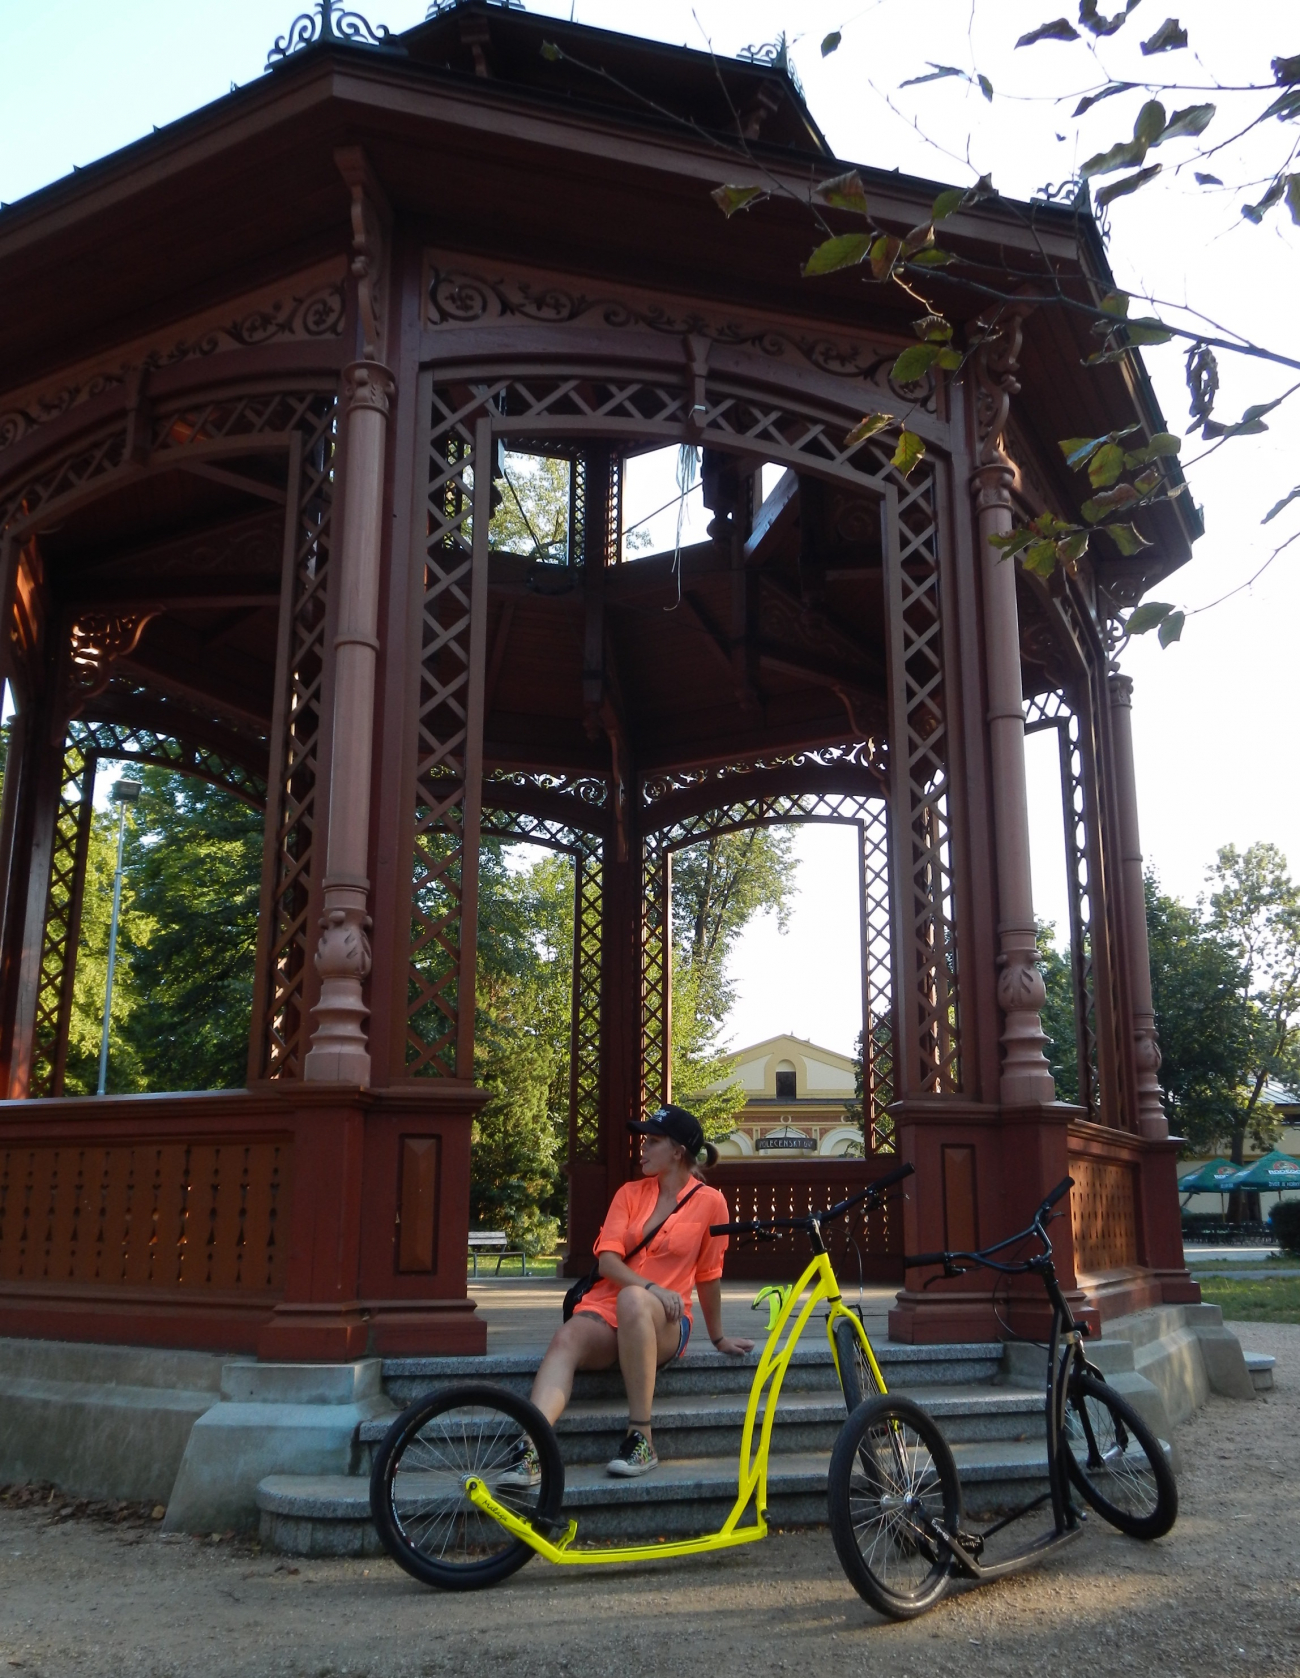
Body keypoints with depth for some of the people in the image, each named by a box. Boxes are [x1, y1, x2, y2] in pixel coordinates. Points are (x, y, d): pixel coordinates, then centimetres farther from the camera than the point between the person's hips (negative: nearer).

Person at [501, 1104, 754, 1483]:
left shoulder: (710, 1202, 2)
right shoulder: (630, 1193, 12)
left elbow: (708, 1276, 12)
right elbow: (607, 1259, -1)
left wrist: (719, 1339, 20)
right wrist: (652, 1287, -17)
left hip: (663, 1324, -3)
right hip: (606, 1312, 3)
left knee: (632, 1300, -39)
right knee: (566, 1338, -32)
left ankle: (641, 1439, -33)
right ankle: (530, 1450, -46)